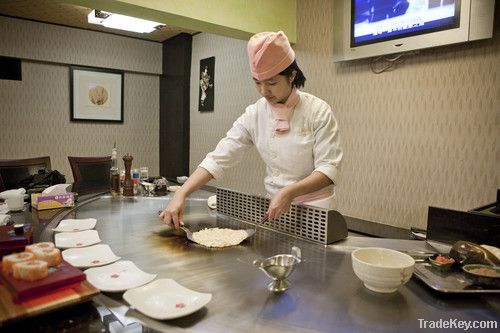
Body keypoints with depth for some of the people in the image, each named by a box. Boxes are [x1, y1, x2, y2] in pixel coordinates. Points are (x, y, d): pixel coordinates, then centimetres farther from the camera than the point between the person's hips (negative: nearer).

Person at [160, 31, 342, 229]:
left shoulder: (318, 111, -14)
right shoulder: (254, 115, -6)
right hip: (275, 205, 3)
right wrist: (181, 194, -22)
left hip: (313, 207, -2)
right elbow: (219, 158, -11)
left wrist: (290, 192, -33)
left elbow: (328, 168, -17)